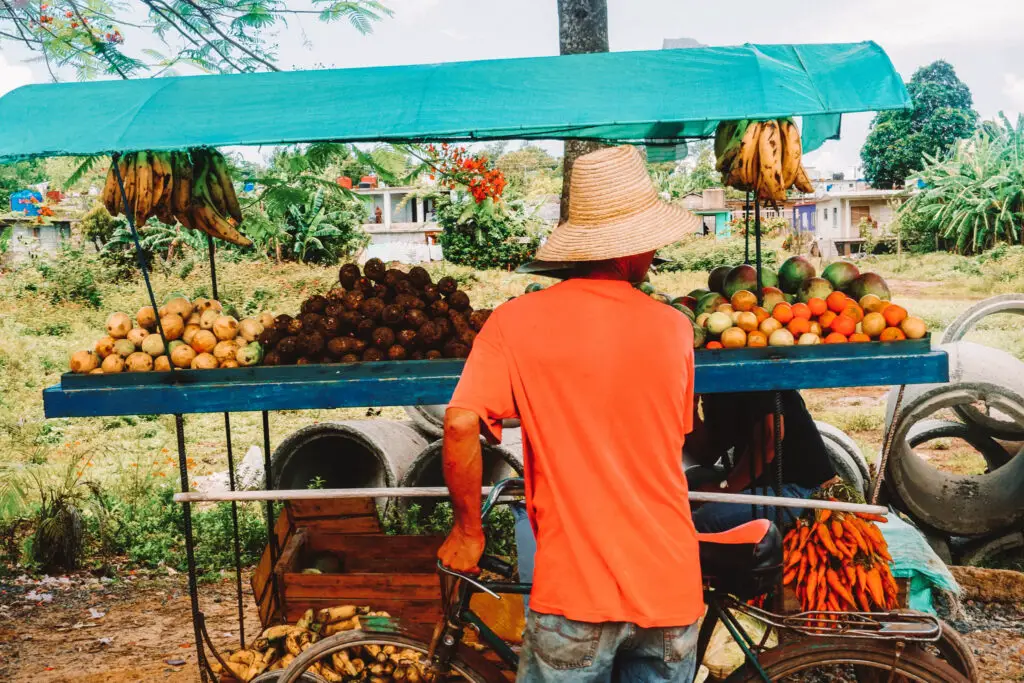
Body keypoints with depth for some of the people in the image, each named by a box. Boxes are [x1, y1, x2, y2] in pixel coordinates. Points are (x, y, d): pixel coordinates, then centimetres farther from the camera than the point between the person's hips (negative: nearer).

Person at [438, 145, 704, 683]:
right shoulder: (674, 327, -2)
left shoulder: (514, 322, -10)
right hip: (672, 587, 3)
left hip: (576, 591, -2)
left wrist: (467, 529, -3)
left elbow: (460, 426, -18)